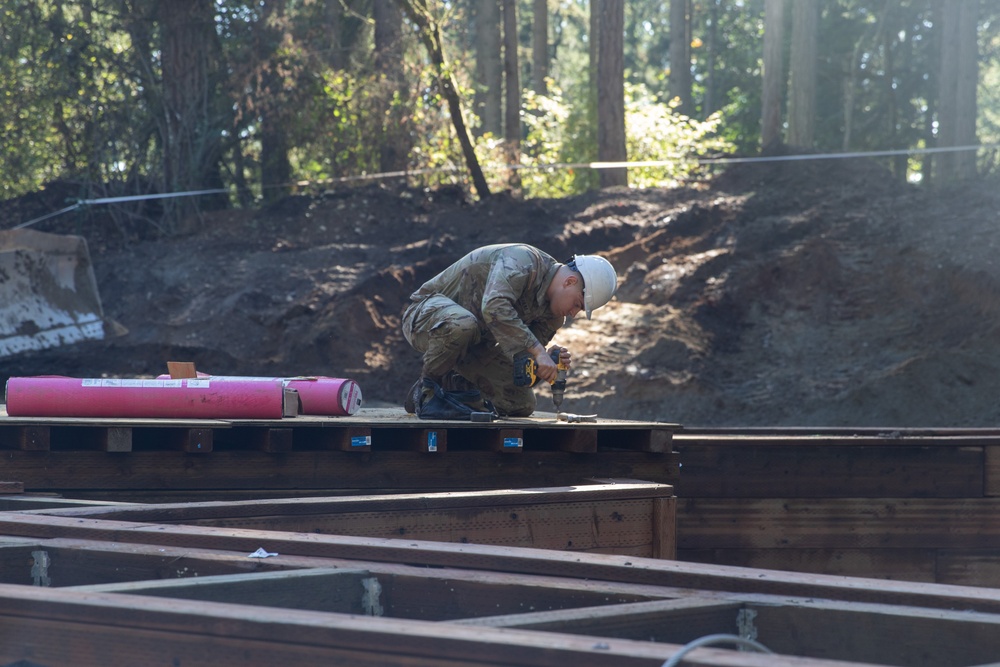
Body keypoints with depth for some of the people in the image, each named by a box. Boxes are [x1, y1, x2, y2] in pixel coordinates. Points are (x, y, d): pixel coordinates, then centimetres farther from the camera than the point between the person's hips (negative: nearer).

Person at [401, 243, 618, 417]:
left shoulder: (553, 314, -1)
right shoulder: (522, 261, -28)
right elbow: (494, 307, -46)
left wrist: (550, 360, -25)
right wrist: (538, 351, -48)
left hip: (475, 344, 8)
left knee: (521, 405, -3)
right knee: (462, 325, -44)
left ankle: (455, 385, 19)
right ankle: (426, 388, -18)